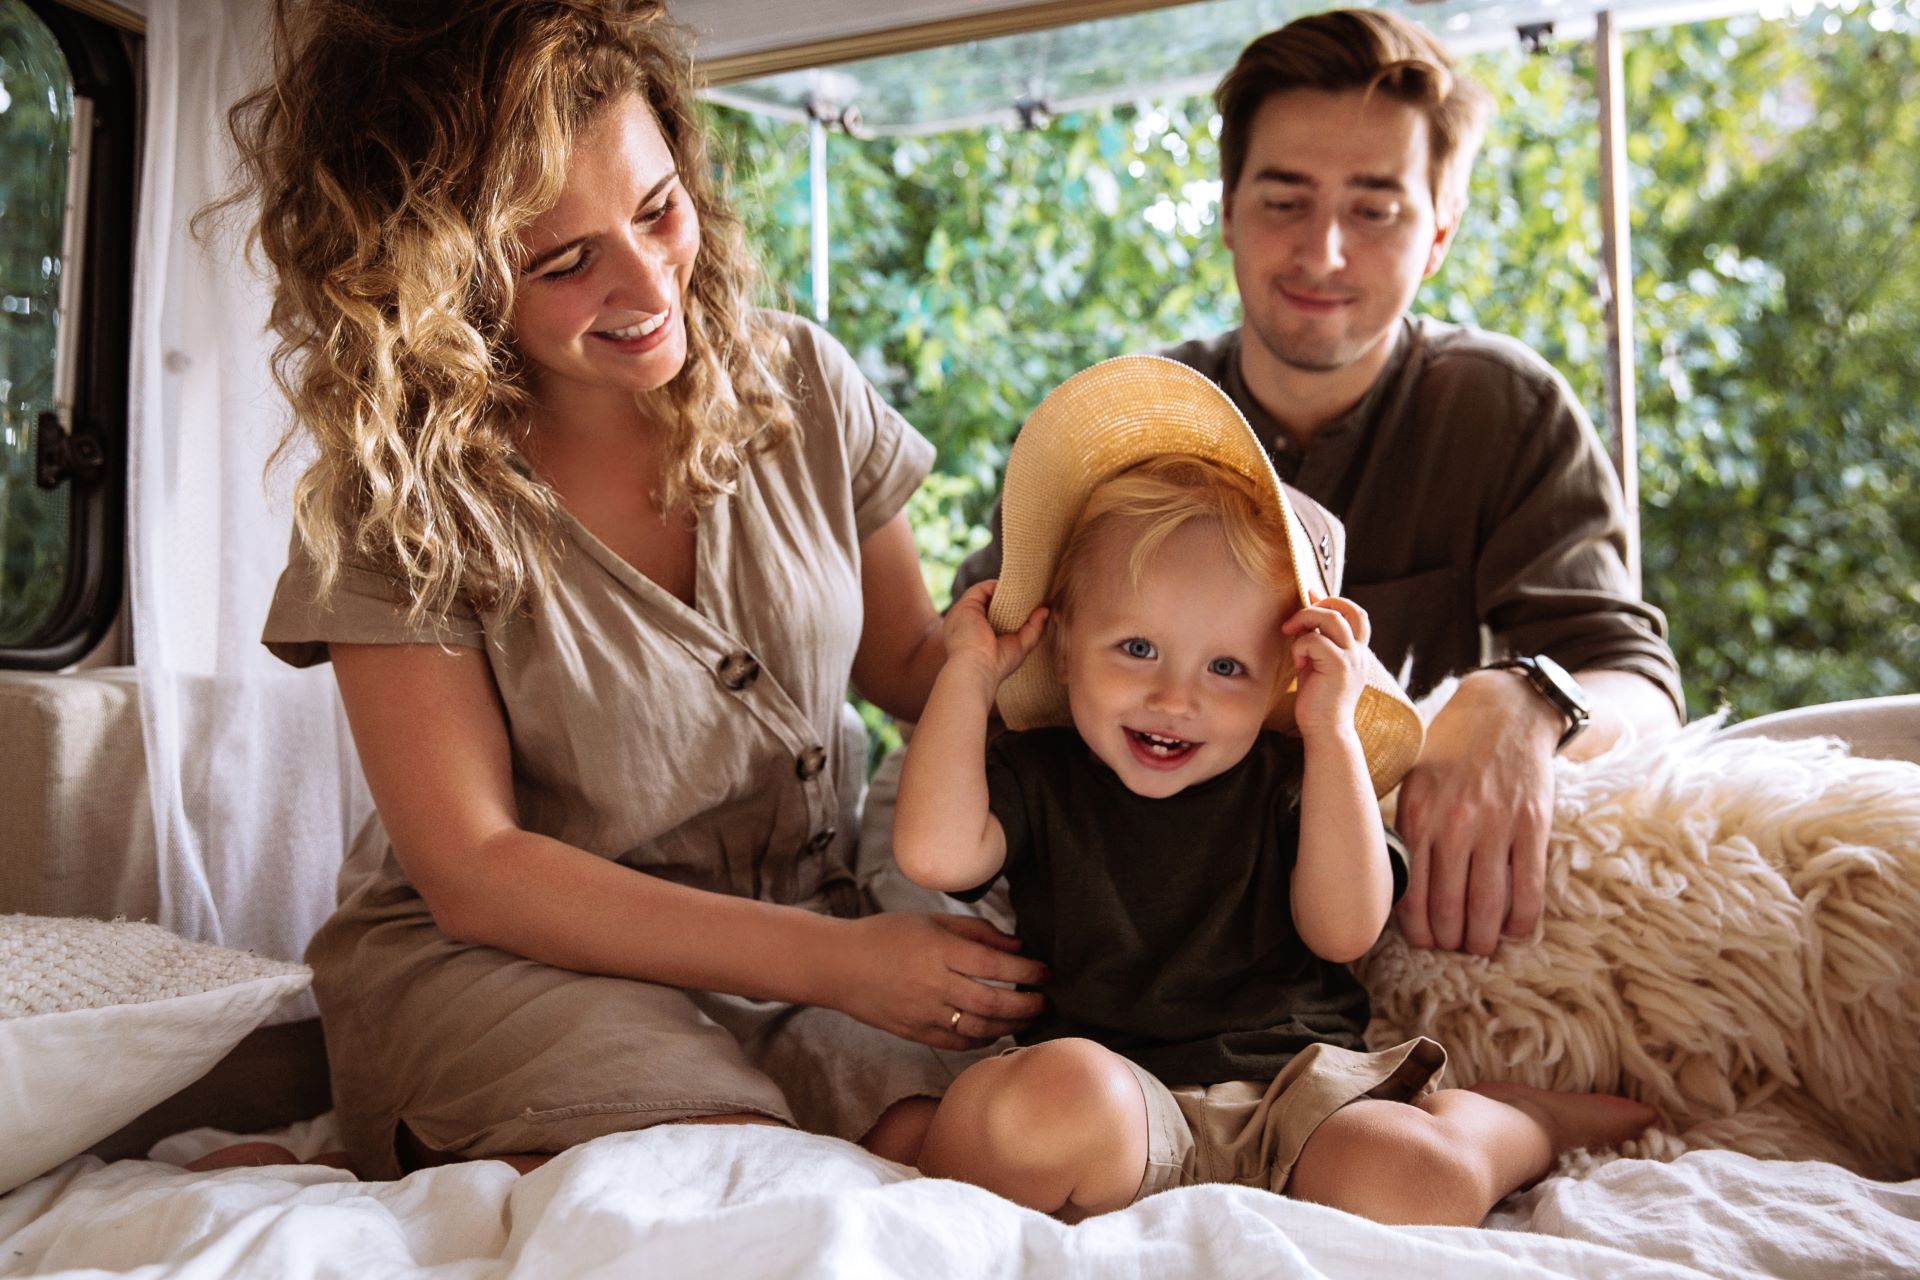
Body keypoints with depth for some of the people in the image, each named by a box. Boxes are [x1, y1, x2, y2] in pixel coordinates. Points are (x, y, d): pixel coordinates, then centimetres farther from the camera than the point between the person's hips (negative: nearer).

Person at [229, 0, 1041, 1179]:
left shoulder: (799, 384, -1)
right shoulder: (397, 500, -11)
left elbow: (913, 660, 10)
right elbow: (472, 871, -14)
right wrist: (833, 960, -21)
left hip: (809, 925, 5)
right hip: (502, 951, -4)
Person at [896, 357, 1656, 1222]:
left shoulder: (1289, 781, 10)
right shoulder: (1041, 777, 8)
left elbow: (1345, 931, -5)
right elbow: (936, 853, -12)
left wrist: (1334, 731, -7)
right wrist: (970, 672, -2)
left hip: (1298, 1087, 4)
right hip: (1121, 1100, -3)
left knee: (1423, 1185, -25)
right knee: (1062, 1090, -40)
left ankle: (1513, 1118, 6)